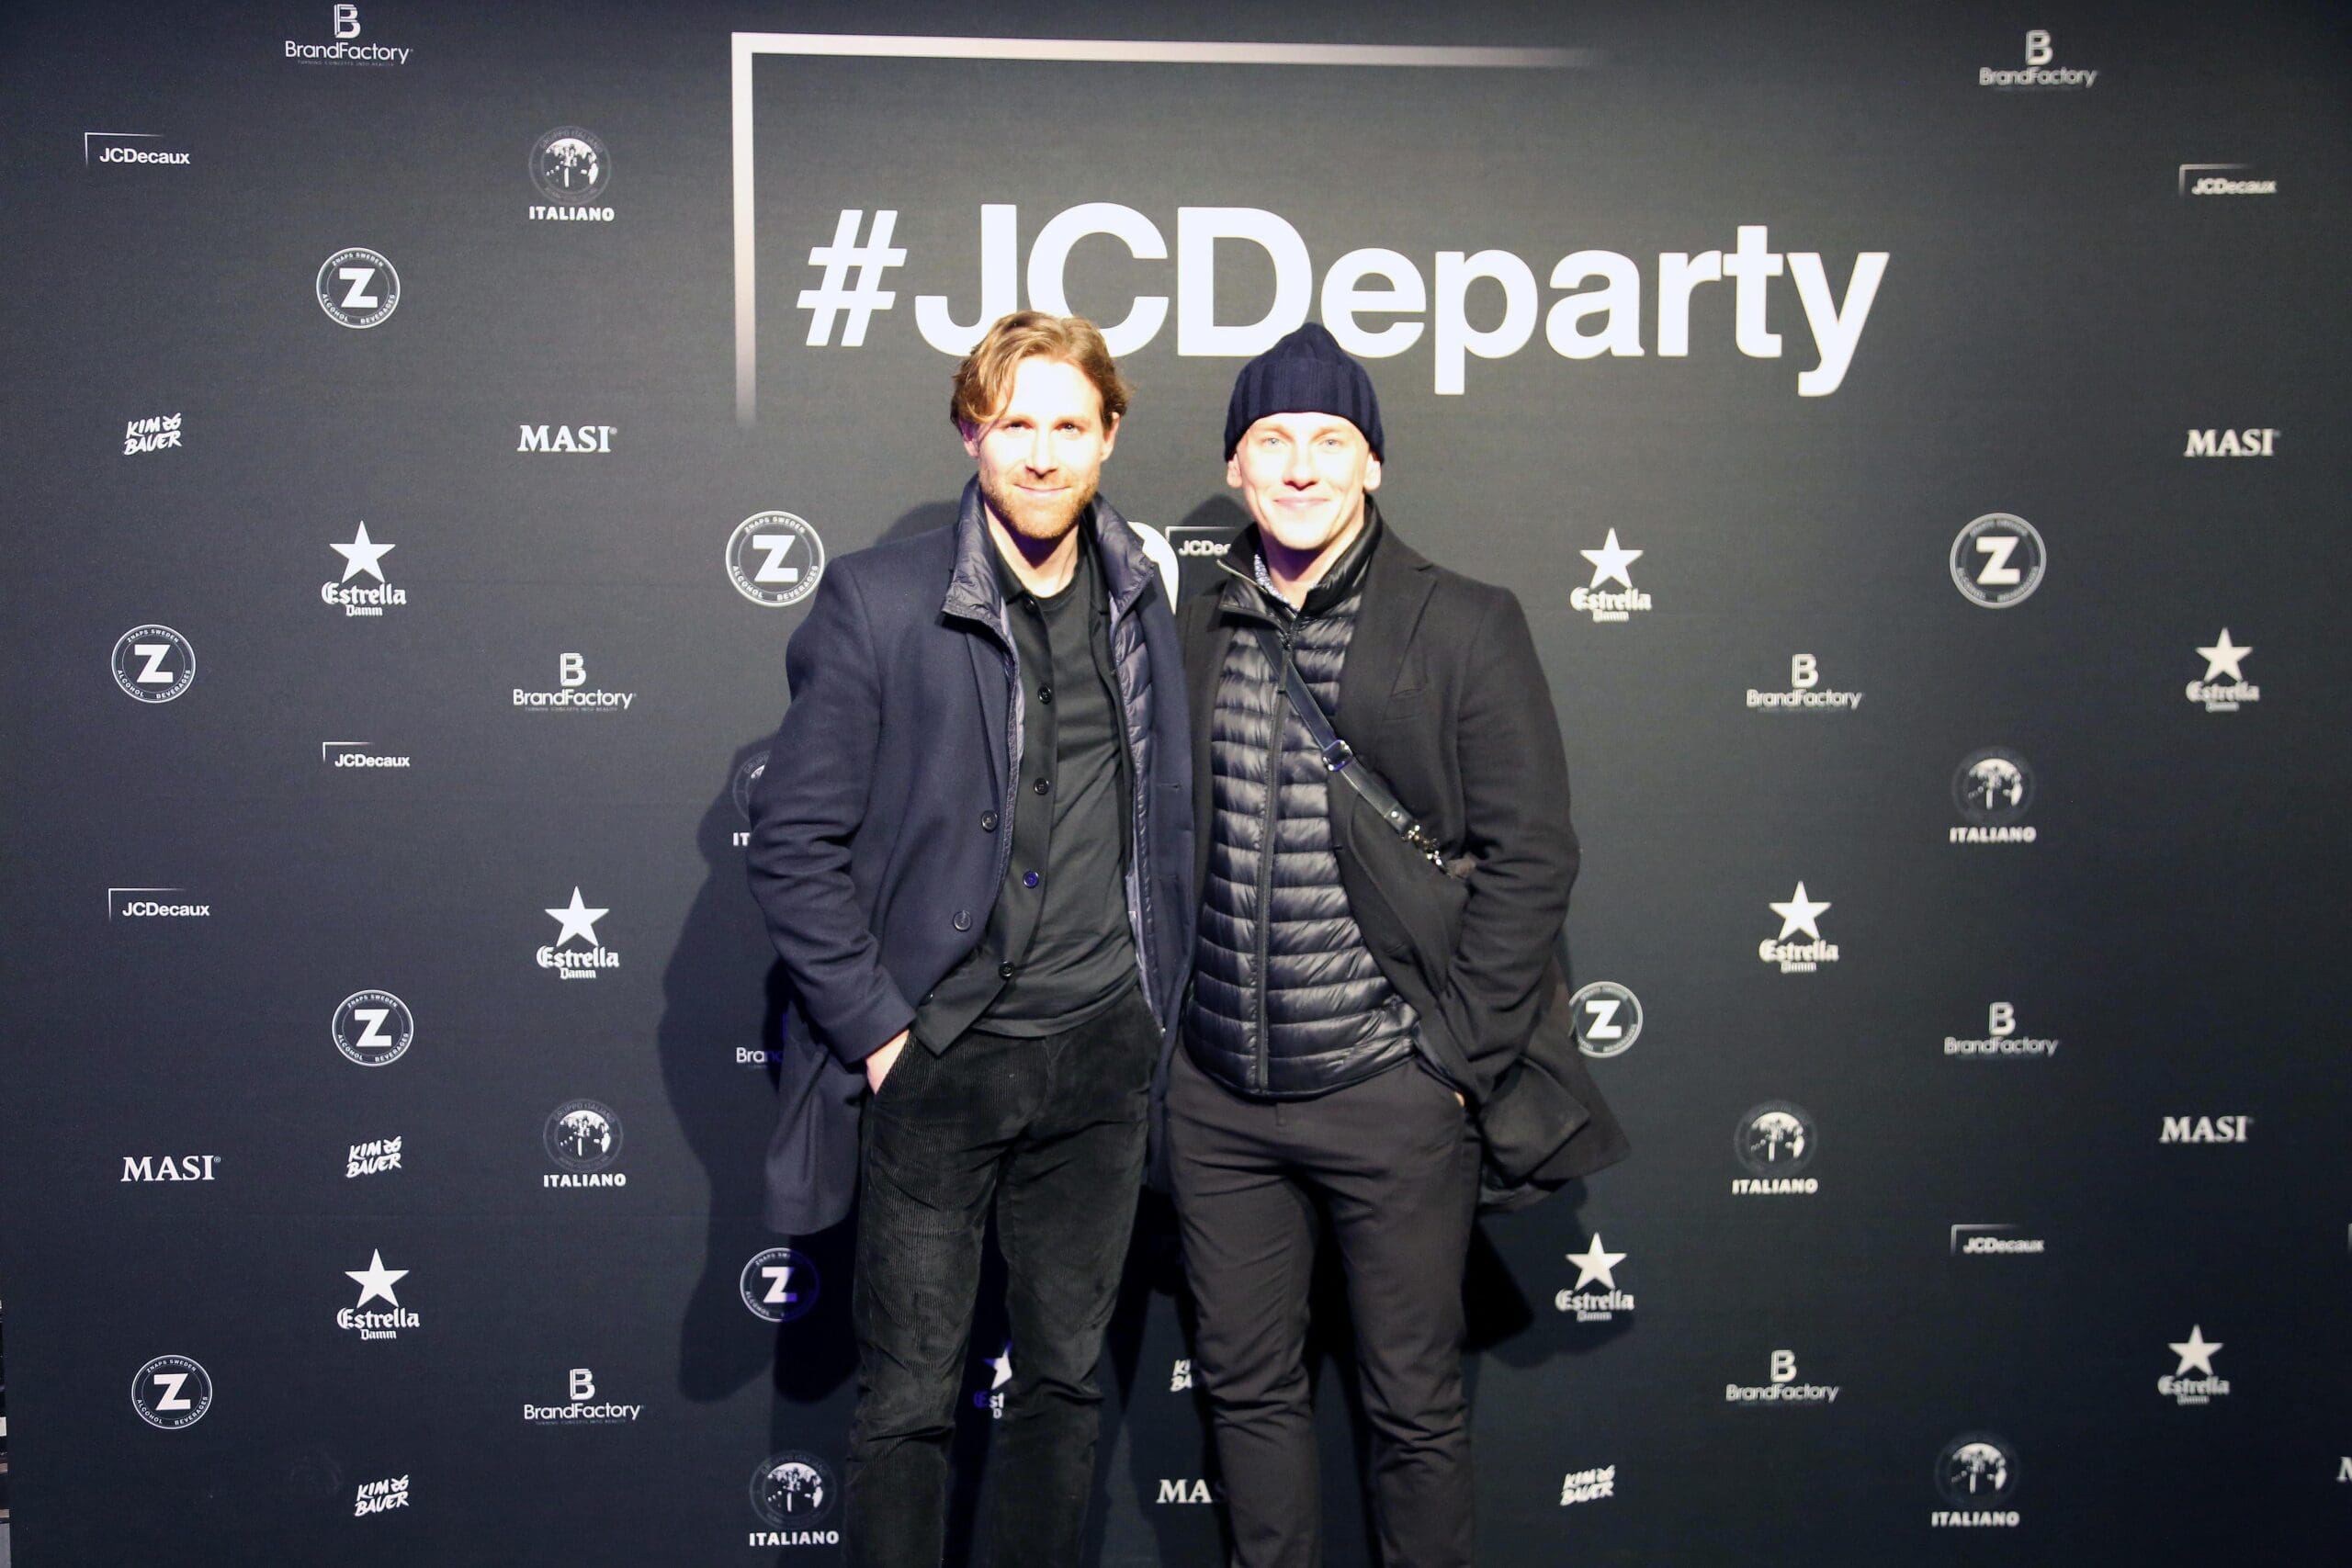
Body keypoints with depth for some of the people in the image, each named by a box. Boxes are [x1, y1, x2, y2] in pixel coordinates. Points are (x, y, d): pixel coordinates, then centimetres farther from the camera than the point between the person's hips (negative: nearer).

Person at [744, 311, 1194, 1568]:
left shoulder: (1139, 600, 7)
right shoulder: (875, 602, -8)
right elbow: (794, 843, -9)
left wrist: (1157, 1004, 11)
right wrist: (878, 1031, -11)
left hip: (1099, 1056, 4)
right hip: (936, 1061, -4)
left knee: (1066, 1374, 16)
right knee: (909, 1397, 6)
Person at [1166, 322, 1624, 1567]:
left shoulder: (1466, 629, -6)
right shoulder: (1188, 635, 7)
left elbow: (1530, 855, -8)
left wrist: (1460, 1055, -12)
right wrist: (1160, 1020, 8)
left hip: (1390, 1092, -4)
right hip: (1217, 1094, 4)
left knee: (1414, 1405, 9)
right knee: (1245, 1386, 16)